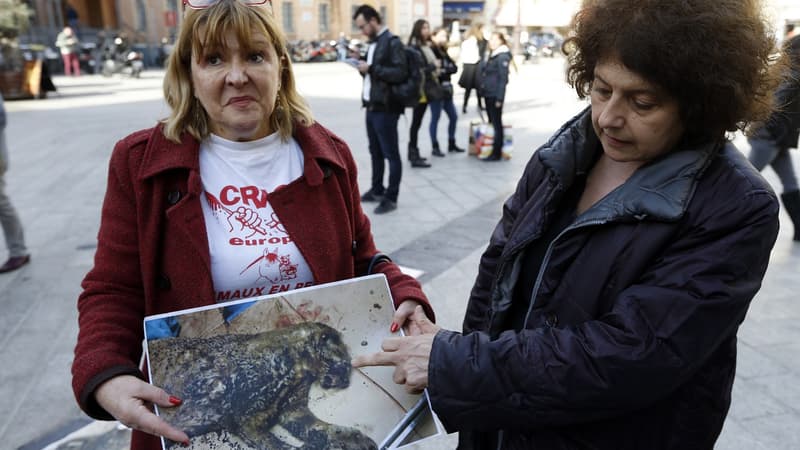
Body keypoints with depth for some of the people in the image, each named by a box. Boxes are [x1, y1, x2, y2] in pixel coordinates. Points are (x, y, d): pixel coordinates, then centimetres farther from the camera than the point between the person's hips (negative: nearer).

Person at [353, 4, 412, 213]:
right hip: (372, 107, 9)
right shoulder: (373, 43, 16)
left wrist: (371, 68, -19)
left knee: (391, 154, -2)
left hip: (385, 108, -9)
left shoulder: (392, 42, -10)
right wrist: (363, 67, 4)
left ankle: (391, 198, 4)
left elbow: (400, 73, -20)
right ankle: (377, 190, 28)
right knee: (375, 152, 16)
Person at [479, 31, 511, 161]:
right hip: (488, 94, 9)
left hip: (495, 96, -9)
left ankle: (496, 153, 2)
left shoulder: (503, 57, -12)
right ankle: (492, 150, 20)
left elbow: (503, 79, -16)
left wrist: (499, 98, -18)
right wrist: (482, 91, 14)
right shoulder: (492, 56, 15)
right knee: (491, 122, 13)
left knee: (496, 124, -3)